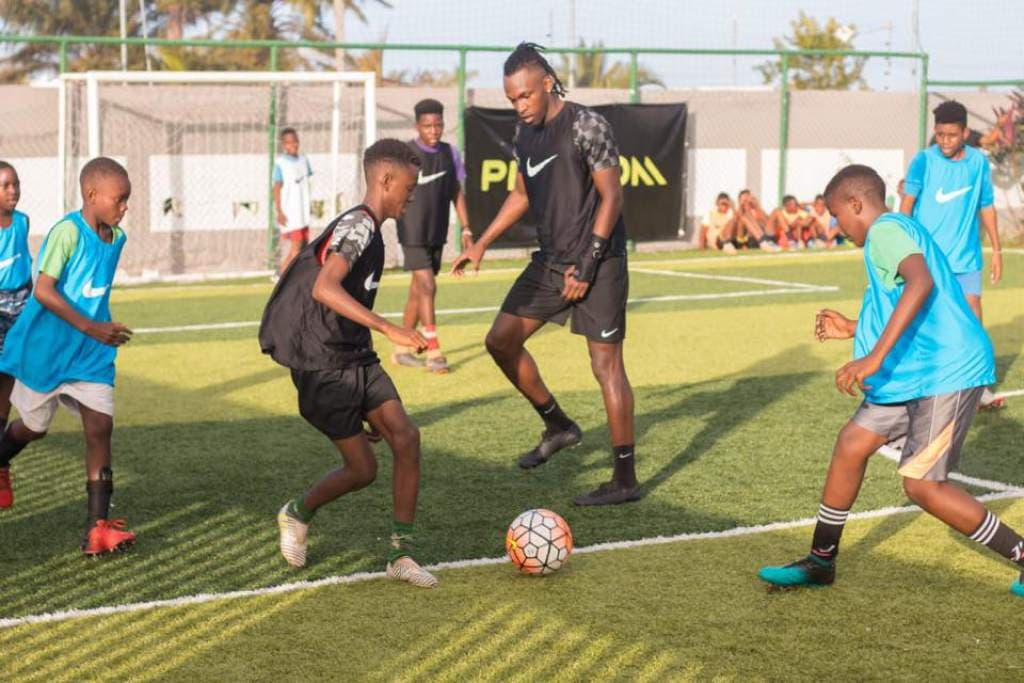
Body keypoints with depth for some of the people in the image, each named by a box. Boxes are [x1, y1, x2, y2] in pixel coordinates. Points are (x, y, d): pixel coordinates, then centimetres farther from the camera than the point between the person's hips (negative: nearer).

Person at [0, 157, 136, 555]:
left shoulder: (117, 237, 3)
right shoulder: (67, 232, -20)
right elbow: (44, 290, -25)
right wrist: (91, 327, -27)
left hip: (91, 353, 5)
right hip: (45, 349, -5)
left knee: (100, 426, -7)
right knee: (35, 426, 13)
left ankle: (98, 528, -8)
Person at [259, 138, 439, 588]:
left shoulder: (369, 230, 12)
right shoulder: (357, 226, -18)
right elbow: (324, 289, -36)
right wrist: (388, 329, -41)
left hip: (358, 360, 9)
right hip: (323, 367, -8)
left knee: (406, 437, -8)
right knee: (363, 470, -2)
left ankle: (401, 554, -1)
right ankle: (298, 515, 27)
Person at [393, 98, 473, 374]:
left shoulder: (450, 153, 6)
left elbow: (457, 192, 13)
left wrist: (466, 229, 9)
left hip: (437, 233, 5)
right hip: (413, 233, -5)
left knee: (418, 290, 11)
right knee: (427, 287, -13)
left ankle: (402, 349, 21)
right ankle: (433, 352, -11)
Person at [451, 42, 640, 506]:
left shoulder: (587, 126, -15)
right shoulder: (524, 133, 9)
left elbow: (611, 197, -15)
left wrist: (588, 265, -19)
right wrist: (482, 244, 14)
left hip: (597, 263, -8)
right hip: (551, 260, 8)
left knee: (606, 364, -7)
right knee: (501, 340, 6)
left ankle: (625, 480, 0)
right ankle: (557, 426, 23)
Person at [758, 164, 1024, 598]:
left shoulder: (886, 229, -11)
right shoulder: (899, 230, 21)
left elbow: (921, 283, -32)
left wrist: (875, 356, -36)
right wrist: (854, 329, 34)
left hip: (945, 372, -11)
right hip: (917, 371, 11)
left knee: (922, 486, -8)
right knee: (851, 444, 10)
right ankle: (820, 562, 21)